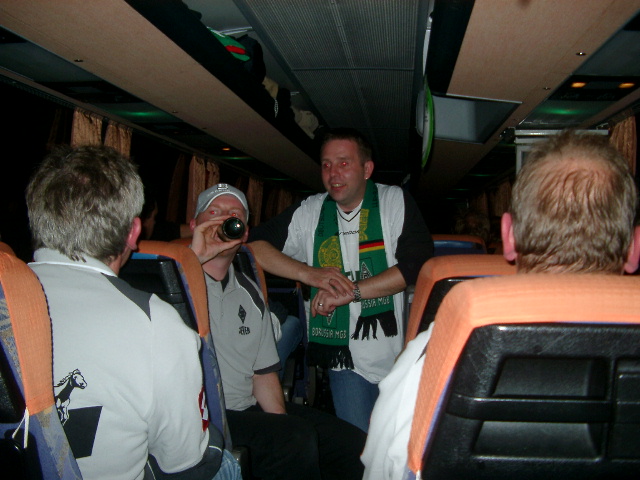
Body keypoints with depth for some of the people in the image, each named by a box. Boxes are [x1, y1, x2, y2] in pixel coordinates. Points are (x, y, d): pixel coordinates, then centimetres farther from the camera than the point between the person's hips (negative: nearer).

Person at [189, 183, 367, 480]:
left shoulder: (250, 294, 16)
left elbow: (264, 374, 15)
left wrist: (283, 421, -1)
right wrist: (196, 255, -25)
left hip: (250, 410, 7)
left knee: (353, 443, -5)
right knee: (297, 437, -28)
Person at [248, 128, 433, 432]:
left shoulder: (395, 203, -3)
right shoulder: (310, 212, 2)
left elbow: (417, 264, -14)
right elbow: (253, 244, -3)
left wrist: (352, 291, -20)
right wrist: (308, 273, -16)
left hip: (397, 354, 0)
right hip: (344, 358, 1)